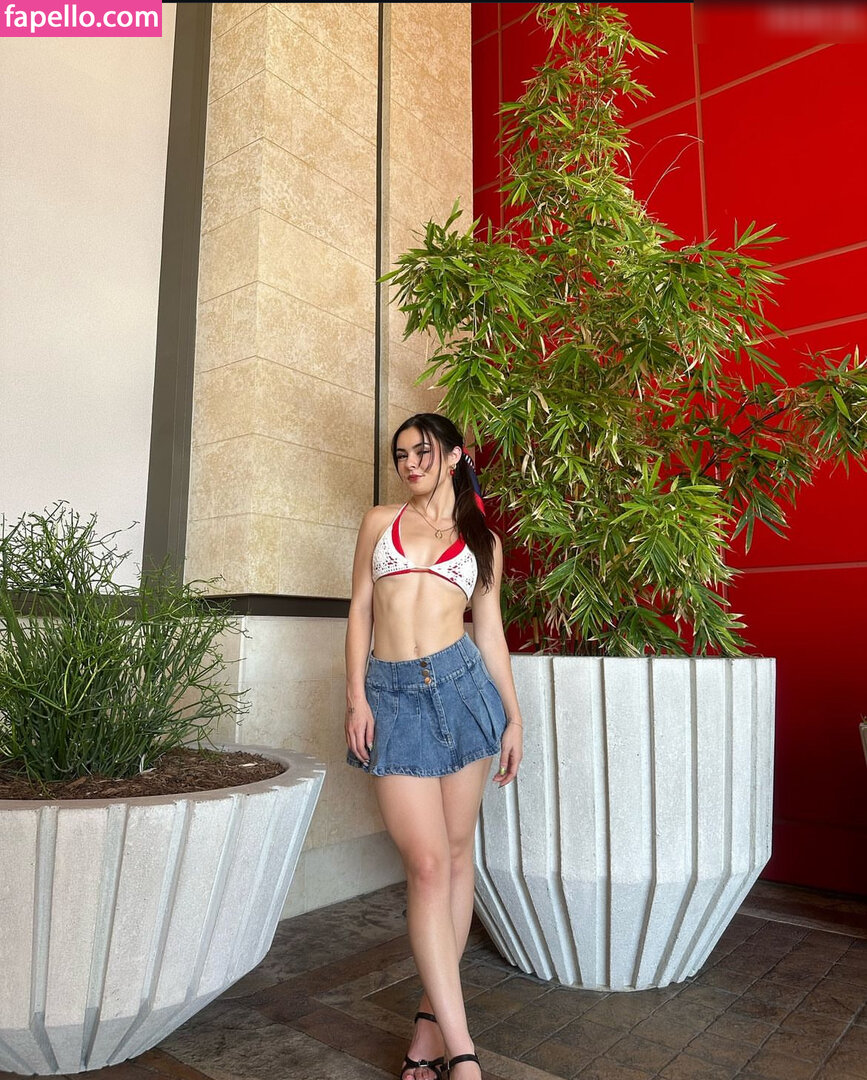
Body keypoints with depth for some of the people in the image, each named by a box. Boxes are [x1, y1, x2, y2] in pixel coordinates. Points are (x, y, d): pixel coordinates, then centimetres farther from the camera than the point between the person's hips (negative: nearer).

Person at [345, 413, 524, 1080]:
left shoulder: (483, 541, 13)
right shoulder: (380, 522, 13)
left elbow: (491, 630, 13)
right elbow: (360, 611, 9)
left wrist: (513, 716, 8)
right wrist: (356, 698, -1)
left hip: (460, 684, 1)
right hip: (392, 692, -1)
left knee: (457, 855, 7)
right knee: (427, 864, -5)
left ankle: (433, 1016, 24)